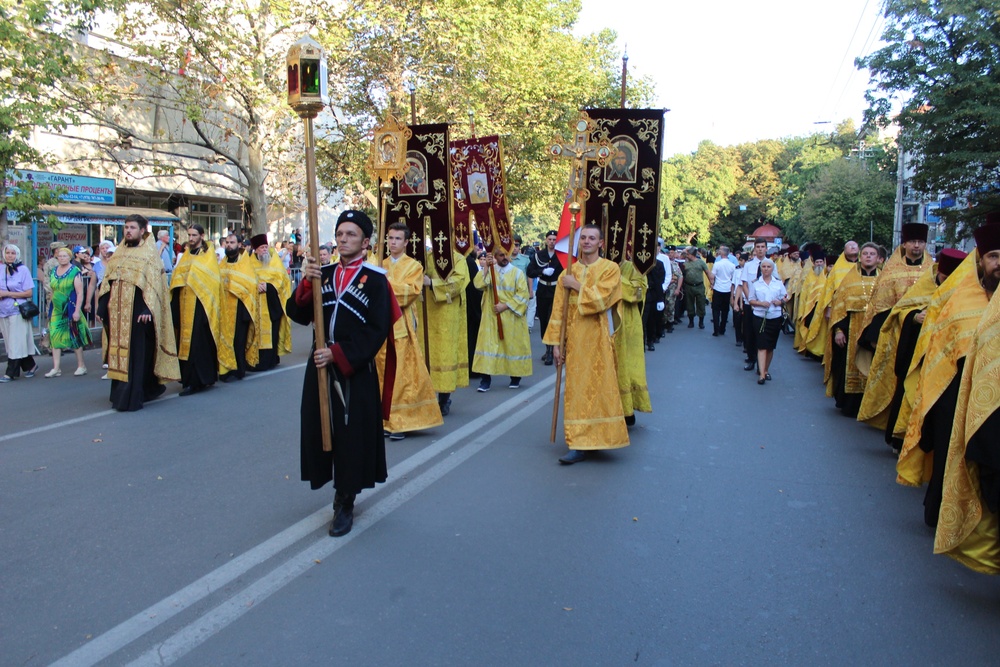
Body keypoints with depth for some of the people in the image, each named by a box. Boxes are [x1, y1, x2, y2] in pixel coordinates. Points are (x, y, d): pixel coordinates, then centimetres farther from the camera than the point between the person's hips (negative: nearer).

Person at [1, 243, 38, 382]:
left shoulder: (23, 269, -4)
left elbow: (29, 293, -8)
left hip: (18, 311, -5)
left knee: (16, 343, -4)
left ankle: (11, 373, 1)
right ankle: (30, 365, 21)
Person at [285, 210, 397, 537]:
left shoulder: (375, 279, -5)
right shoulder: (324, 273, 9)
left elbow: (377, 331, -12)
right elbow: (298, 314, 1)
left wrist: (338, 354, -18)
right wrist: (306, 283, -16)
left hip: (356, 372, -5)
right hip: (320, 367, 5)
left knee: (353, 435, 2)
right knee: (321, 430, 10)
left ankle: (345, 503, 19)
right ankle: (341, 492, 31)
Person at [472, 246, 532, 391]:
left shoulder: (517, 273, 0)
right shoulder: (489, 271, 5)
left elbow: (522, 294, -9)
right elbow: (479, 285, -12)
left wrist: (505, 305, -15)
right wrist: (486, 267, -18)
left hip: (511, 317, -1)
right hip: (491, 315, 1)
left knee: (513, 345, 5)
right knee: (489, 344, -4)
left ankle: (515, 377, 19)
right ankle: (485, 378, -2)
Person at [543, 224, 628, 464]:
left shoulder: (610, 269, -2)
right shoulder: (568, 273, 9)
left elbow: (600, 298, -17)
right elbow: (559, 310, 6)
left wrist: (576, 285, -8)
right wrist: (556, 342, 1)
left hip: (598, 339, -3)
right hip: (574, 339, 4)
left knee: (597, 387, -3)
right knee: (577, 389, 5)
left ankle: (583, 443, 1)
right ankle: (580, 443, 12)